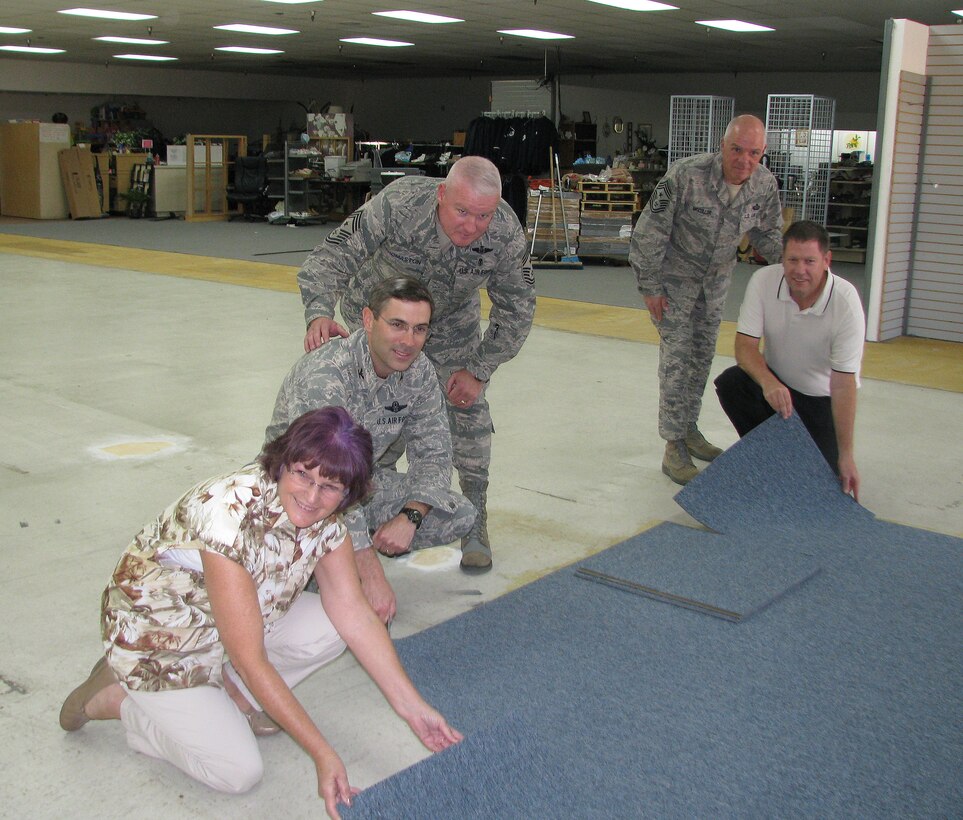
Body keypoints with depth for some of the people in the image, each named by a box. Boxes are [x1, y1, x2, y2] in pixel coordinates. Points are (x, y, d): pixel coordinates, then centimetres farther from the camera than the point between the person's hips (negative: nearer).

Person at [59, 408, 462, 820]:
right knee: (238, 772, -15)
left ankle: (226, 685, 5)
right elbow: (250, 661, -33)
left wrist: (413, 708, -13)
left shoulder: (324, 517, -14)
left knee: (330, 630, -15)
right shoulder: (231, 515, -37)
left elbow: (355, 614, -8)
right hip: (157, 632, -7)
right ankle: (116, 697, 4)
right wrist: (323, 754, -31)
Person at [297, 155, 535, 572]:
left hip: (451, 322, 2)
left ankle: (475, 523, 8)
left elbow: (515, 311, -16)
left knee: (467, 406, -4)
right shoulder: (399, 204, -40)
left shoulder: (506, 233, -31)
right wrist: (319, 313, -56)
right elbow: (331, 257, -37)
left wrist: (477, 369, -15)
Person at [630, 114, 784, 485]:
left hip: (717, 275, 5)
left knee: (703, 353, 14)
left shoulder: (765, 184, -15)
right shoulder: (686, 175, -31)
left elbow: (768, 233, 4)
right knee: (677, 353, -9)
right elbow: (649, 232, -22)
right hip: (675, 273, -5)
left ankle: (689, 429, 30)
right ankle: (674, 446, -3)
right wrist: (649, 287, -17)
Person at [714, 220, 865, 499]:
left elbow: (843, 384, -24)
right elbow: (745, 345, -21)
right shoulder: (763, 281, -18)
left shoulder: (846, 303, -25)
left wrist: (846, 456, -25)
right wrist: (768, 382, -43)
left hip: (822, 397, -2)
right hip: (776, 384, 3)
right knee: (729, 382, -28)